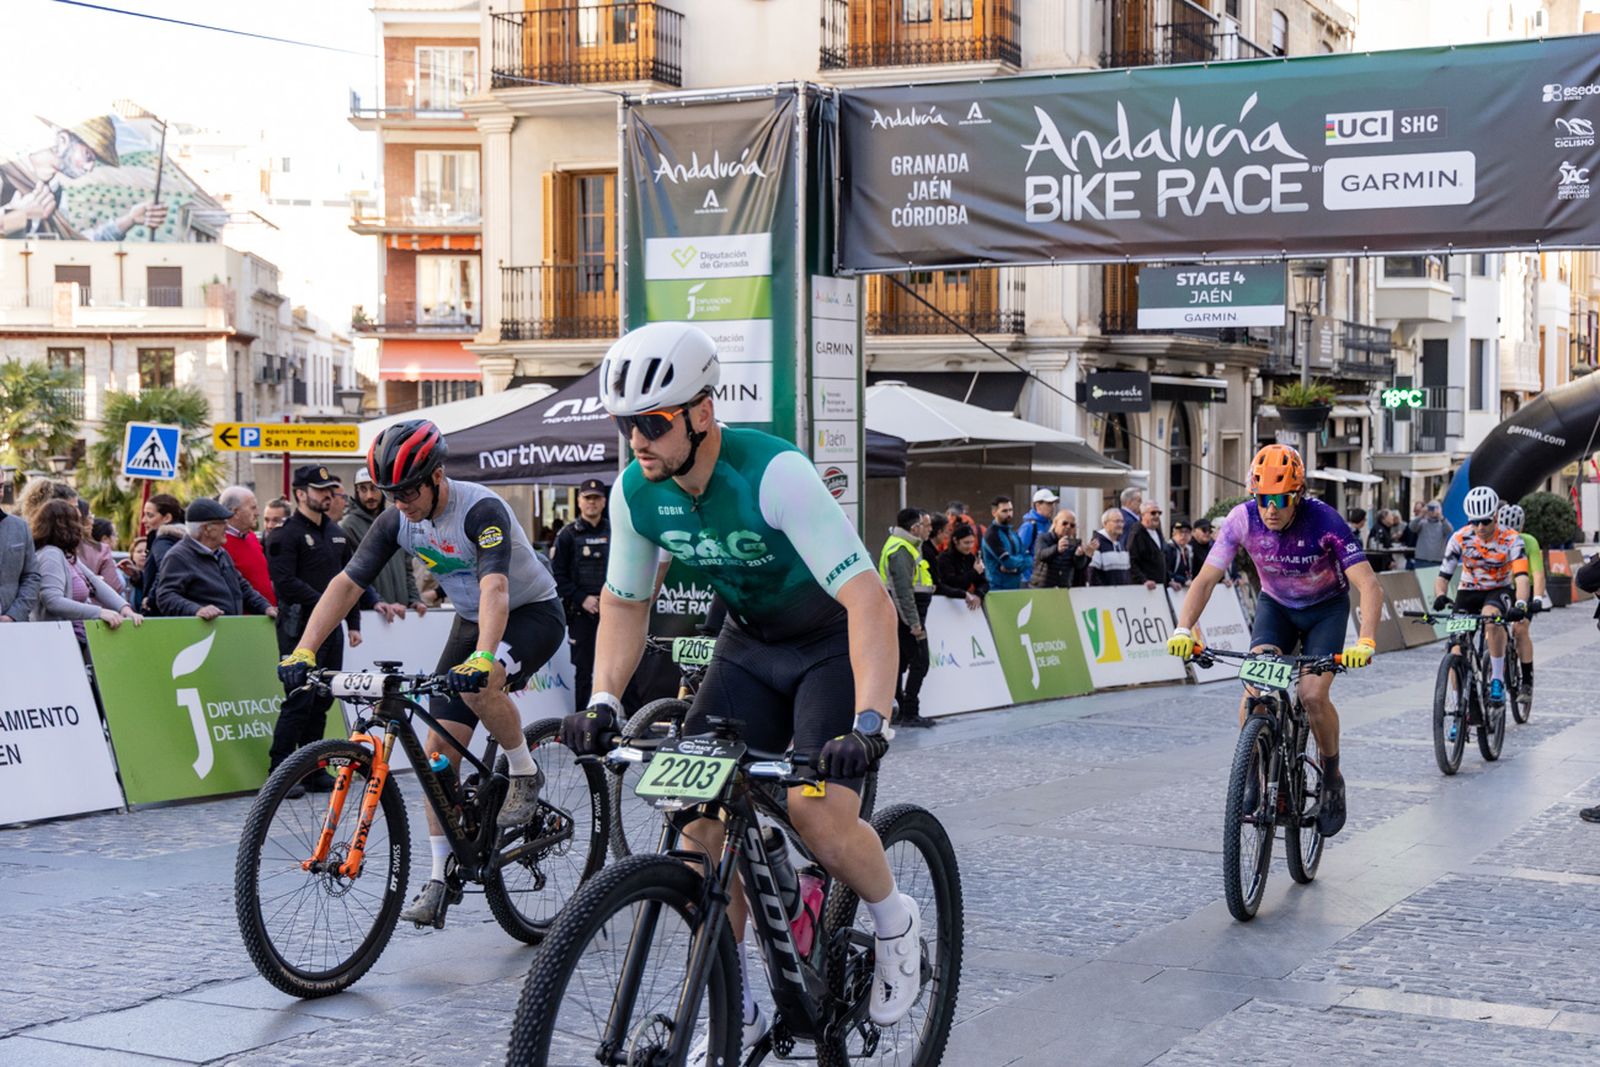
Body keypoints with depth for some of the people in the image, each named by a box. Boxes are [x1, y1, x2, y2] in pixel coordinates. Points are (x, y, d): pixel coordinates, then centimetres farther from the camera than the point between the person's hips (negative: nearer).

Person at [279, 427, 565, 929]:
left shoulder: (481, 509, -29)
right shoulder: (396, 520, -10)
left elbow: (495, 588, -42)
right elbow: (346, 583, -13)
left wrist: (483, 657, -58)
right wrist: (305, 651, -25)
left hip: (533, 612, -6)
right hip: (470, 622, 7)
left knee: (478, 686, -37)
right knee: (439, 747, -4)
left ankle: (525, 773, -10)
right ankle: (441, 878, 2)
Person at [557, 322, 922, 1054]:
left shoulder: (774, 474, -32)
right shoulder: (636, 492, -13)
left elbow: (868, 602, -38)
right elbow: (624, 602, 3)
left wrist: (868, 723, -48)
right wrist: (604, 702, -13)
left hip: (834, 644, -5)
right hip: (749, 644, 6)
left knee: (817, 809, -24)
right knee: (699, 812, -10)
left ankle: (895, 922, 9)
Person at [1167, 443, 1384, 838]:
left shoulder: (1325, 521, -31)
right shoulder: (1243, 519, -23)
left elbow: (1369, 586, -34)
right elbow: (1206, 579, -19)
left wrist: (1366, 642, -49)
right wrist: (1184, 630, -34)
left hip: (1326, 608, -2)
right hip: (1275, 605, 2)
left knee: (1312, 694, -21)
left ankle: (1332, 778, 5)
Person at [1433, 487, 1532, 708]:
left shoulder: (1510, 540, -20)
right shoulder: (1460, 539, -16)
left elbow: (1522, 577, -30)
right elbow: (1443, 576, -15)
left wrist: (1520, 605, -49)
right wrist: (1440, 596, -38)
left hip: (1499, 591, -2)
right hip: (1468, 592, 2)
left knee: (1492, 616, -38)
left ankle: (1497, 680, -25)